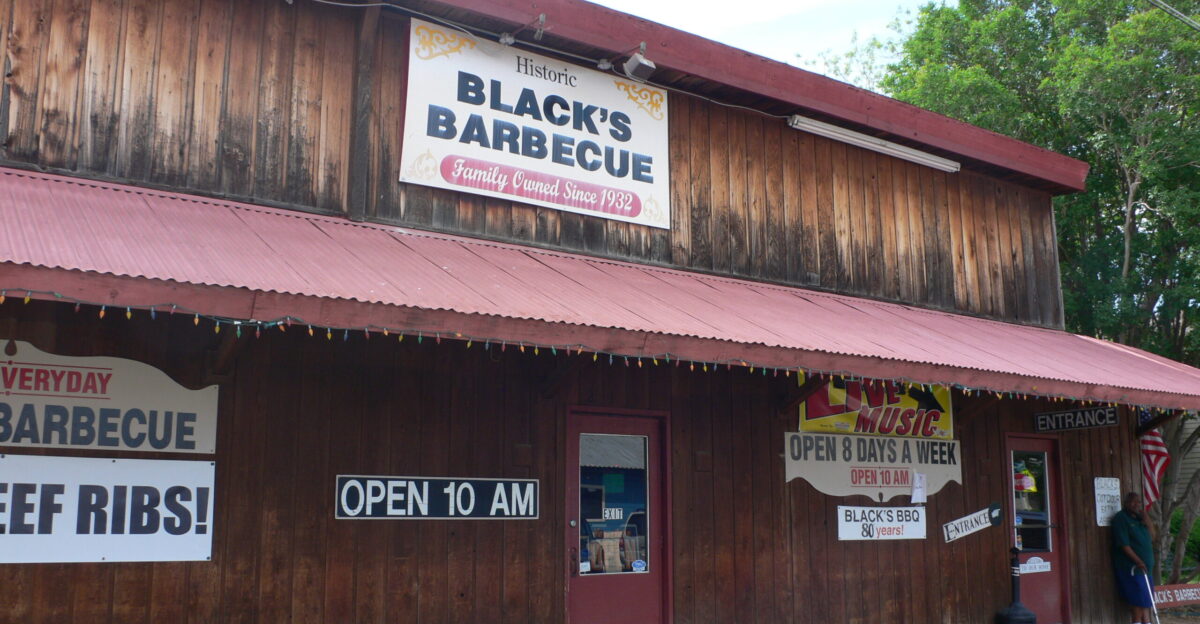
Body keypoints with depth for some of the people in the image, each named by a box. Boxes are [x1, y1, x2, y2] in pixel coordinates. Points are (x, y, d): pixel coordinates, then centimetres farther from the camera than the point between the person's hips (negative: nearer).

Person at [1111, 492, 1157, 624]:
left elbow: (1152, 537, 9)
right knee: (1138, 600, -8)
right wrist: (1138, 561, -21)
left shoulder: (1139, 519, 16)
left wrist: (1145, 518, -1)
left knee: (1146, 600, 9)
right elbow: (1123, 544, -16)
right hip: (1131, 568, -8)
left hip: (1145, 567, 8)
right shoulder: (1121, 518, -9)